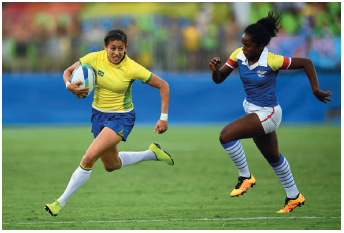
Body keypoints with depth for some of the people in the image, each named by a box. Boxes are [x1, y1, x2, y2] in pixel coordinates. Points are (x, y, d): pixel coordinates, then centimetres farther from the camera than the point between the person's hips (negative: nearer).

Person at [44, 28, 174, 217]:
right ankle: (152, 153, 42)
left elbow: (163, 86, -11)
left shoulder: (132, 68, -20)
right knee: (112, 166, 21)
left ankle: (61, 203, -12)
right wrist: (69, 85, -24)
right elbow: (68, 71, 0)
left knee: (89, 158, -22)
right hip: (99, 115, 6)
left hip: (121, 118, -6)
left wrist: (163, 118, -15)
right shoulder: (95, 58, -12)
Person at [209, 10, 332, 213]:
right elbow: (219, 79, -4)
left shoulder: (272, 61, -25)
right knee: (273, 157, 23)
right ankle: (294, 196, 41)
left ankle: (246, 176, -4)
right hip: (253, 110, 8)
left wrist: (316, 90, -17)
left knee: (226, 135, -24)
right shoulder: (239, 55, -8)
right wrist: (216, 70, -27)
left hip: (267, 114, -8)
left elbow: (306, 63, -17)